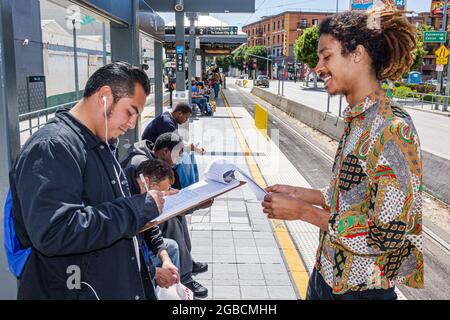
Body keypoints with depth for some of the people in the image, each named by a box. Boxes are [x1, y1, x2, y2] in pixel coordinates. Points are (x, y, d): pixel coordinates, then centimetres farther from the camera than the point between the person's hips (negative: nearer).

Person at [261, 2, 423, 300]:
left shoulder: (392, 128, -23)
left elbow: (387, 235, -25)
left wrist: (303, 211, -19)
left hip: (360, 289, -7)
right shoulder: (358, 120, 3)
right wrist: (301, 194, 4)